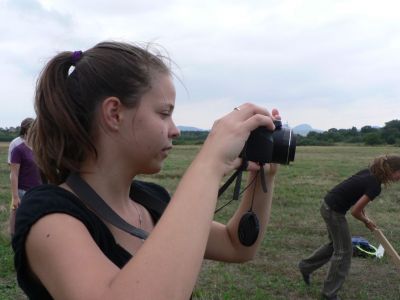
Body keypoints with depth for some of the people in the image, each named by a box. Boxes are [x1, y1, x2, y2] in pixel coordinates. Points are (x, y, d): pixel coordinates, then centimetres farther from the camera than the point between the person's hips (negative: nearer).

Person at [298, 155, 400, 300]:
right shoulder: (375, 186, -22)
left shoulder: (369, 172, 3)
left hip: (328, 205, 9)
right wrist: (367, 221, 3)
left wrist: (364, 216, 11)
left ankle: (306, 266, 36)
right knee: (344, 251, 5)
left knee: (335, 244, 24)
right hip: (334, 211, -9)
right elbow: (355, 212, -17)